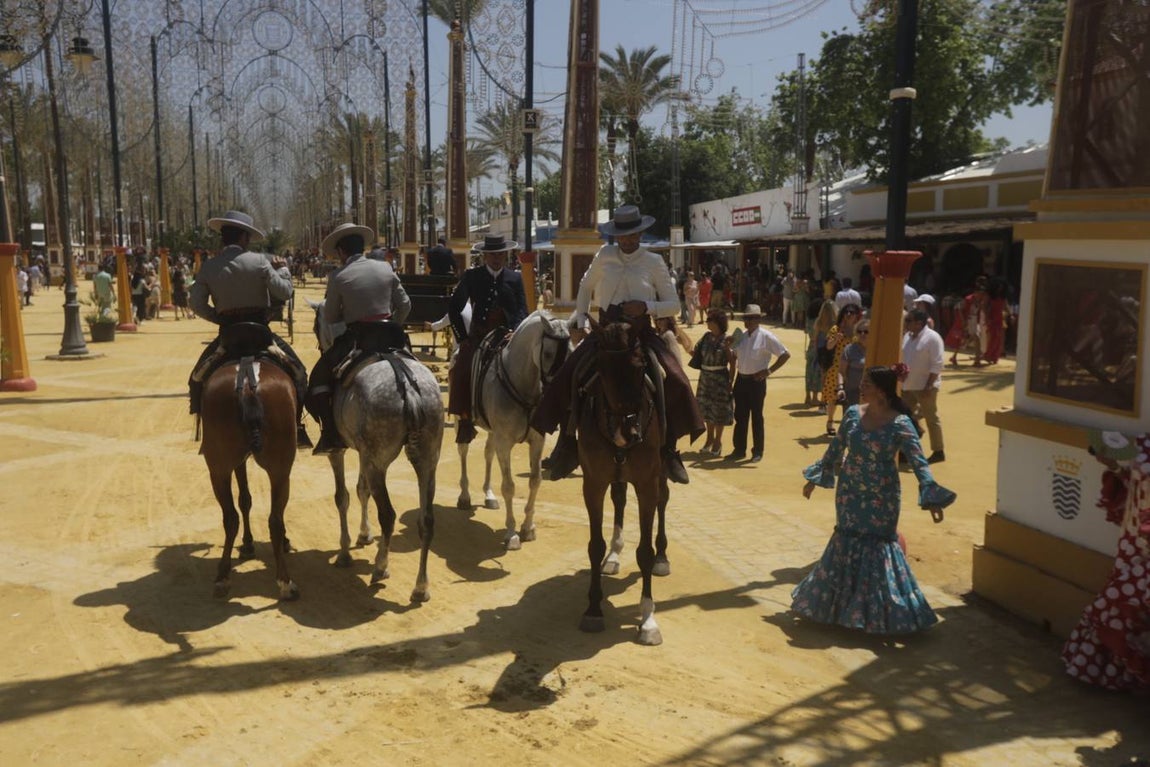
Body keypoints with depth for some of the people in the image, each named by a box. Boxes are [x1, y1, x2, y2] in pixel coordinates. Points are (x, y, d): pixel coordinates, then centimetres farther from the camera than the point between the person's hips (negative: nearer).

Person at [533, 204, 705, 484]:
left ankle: (668, 448, -5)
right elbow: (585, 287, 23)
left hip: (641, 333, -1)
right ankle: (567, 443, -1)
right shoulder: (604, 255, 8)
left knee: (674, 381, -21)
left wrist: (646, 306, -14)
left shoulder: (654, 262, 3)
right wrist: (581, 320, 11)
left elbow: (674, 305, 4)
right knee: (568, 377, -18)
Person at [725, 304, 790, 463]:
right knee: (740, 417, 11)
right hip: (741, 380, 5)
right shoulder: (741, 337, 7)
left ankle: (757, 452, 18)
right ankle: (739, 450, 21)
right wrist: (731, 381, 10)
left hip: (756, 381, -5)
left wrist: (769, 370, -13)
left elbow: (785, 355, -10)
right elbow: (733, 357, 16)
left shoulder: (766, 336, -10)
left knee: (756, 417, 5)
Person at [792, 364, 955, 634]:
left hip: (882, 498, -4)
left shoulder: (900, 424, -15)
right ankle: (841, 601, 29)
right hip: (850, 494, 4)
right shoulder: (853, 414, -2)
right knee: (846, 543, 12)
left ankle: (878, 609, 20)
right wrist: (814, 479, 14)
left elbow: (918, 462, -21)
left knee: (879, 545, 4)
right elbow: (834, 450, 9)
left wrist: (930, 498, -31)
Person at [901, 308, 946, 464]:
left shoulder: (932, 338, -15)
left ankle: (938, 452, 14)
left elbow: (936, 365, -18)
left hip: (925, 386, -8)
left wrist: (928, 387, -21)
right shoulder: (907, 336, 9)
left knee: (931, 418, 3)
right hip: (908, 385, 8)